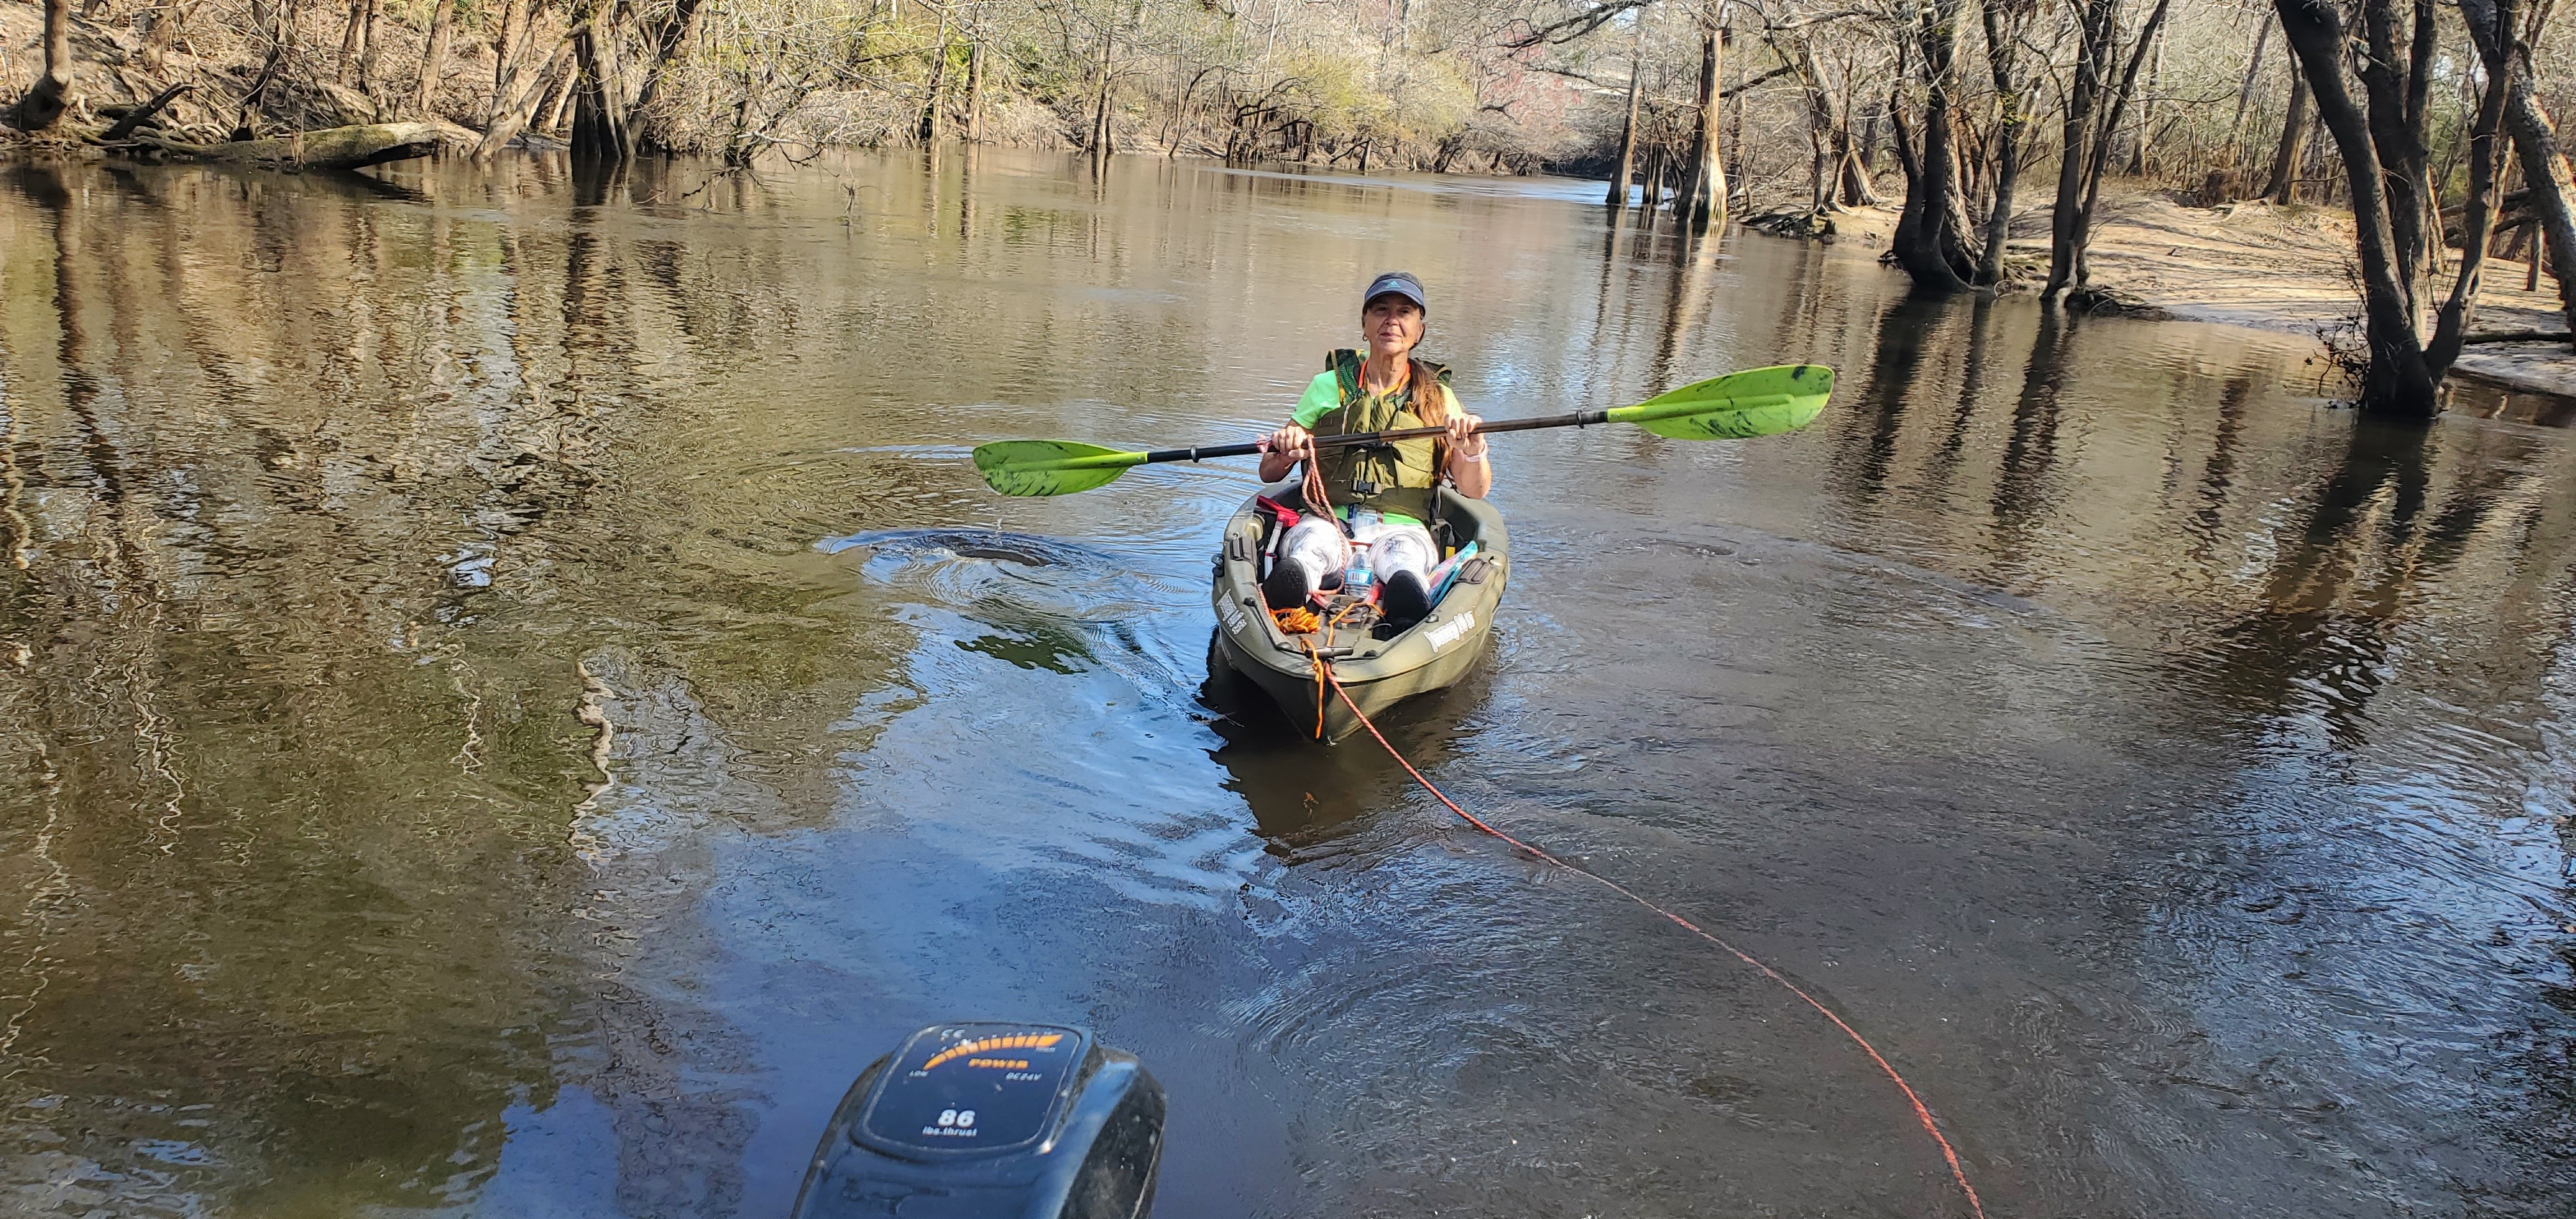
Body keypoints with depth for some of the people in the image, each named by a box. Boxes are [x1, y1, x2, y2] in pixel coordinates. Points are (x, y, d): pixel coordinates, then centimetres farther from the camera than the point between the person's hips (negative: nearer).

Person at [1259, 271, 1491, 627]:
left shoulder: (1437, 398, 16)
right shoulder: (1329, 386, 15)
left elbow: (1475, 491, 6)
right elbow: (1269, 474, 15)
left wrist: (1473, 451, -17)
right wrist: (1285, 453, -10)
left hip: (1402, 529, 0)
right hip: (1328, 524, 0)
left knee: (1402, 553, -37)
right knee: (1313, 540, -36)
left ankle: (1408, 597, -70)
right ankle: (1288, 586, -68)